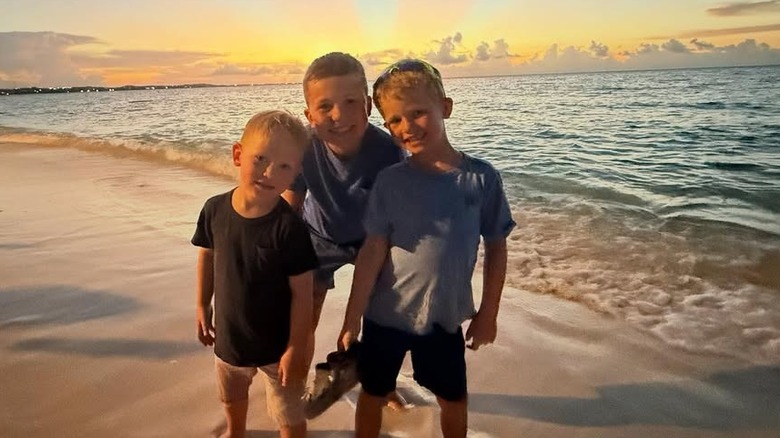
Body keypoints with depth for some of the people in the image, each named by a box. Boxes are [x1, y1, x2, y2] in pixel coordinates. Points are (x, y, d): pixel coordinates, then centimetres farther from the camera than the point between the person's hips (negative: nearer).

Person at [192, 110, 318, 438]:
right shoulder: (215, 209, -15)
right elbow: (207, 257, 3)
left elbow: (302, 293, -22)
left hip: (277, 343, -5)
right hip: (229, 333, 5)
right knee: (232, 397, 33)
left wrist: (296, 348, -17)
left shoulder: (289, 228, -28)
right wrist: (203, 306, 8)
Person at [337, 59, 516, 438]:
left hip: (445, 317, 1)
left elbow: (496, 248, -2)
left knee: (454, 400, 19)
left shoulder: (482, 177, -11)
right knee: (372, 395, 18)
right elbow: (372, 253, -11)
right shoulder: (389, 181, -12)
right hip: (386, 314, 0)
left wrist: (488, 313, 1)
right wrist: (352, 320, -10)